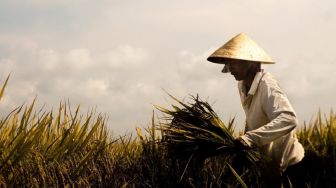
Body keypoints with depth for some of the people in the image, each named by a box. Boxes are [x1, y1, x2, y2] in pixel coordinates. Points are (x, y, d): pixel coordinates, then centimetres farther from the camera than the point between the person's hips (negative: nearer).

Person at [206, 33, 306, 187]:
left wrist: (252, 137, -49)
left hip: (288, 162, -8)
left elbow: (288, 119, -41)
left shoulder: (266, 85, -27)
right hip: (269, 162, 8)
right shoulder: (242, 86, -3)